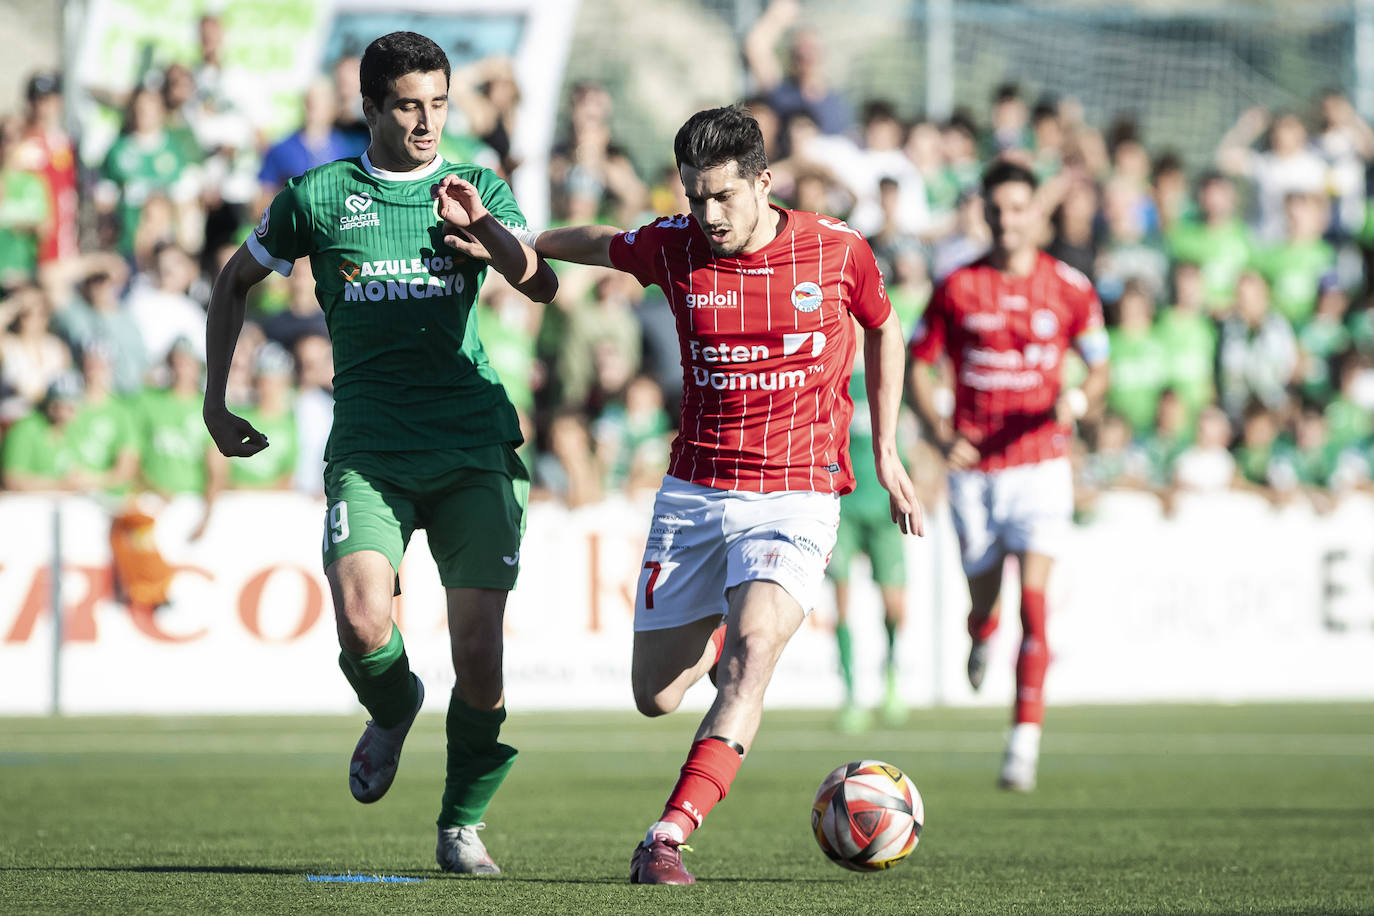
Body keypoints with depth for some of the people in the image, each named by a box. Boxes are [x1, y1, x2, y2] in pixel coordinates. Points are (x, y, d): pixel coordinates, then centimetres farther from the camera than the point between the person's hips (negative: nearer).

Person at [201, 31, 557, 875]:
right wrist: (216, 402, 18)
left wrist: (482, 226, -23)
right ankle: (393, 709, 15)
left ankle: (462, 825, 15)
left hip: (473, 449, 1)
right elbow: (236, 282, 22)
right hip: (369, 450, -1)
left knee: (480, 657, -5)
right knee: (363, 623, -21)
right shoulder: (320, 196, 8)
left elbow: (542, 286, -6)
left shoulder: (479, 190, 9)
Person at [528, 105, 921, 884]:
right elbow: (598, 245, 19)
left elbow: (885, 329, 14)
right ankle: (726, 627, 43)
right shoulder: (676, 246, -3)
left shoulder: (837, 249, -5)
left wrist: (887, 453, 15)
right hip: (694, 494, 3)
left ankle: (669, 837, -31)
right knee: (656, 698, 8)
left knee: (750, 659, -27)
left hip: (796, 495, -3)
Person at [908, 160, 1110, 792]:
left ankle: (1026, 737, -13)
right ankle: (982, 637, 47)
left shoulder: (1070, 289, 0)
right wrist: (937, 432, -8)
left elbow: (1098, 367, 10)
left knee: (1034, 594, -15)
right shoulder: (958, 288, 0)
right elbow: (916, 364, 8)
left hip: (1040, 460, -1)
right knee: (983, 596, 7)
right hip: (974, 465, 1)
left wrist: (1080, 400, -13)